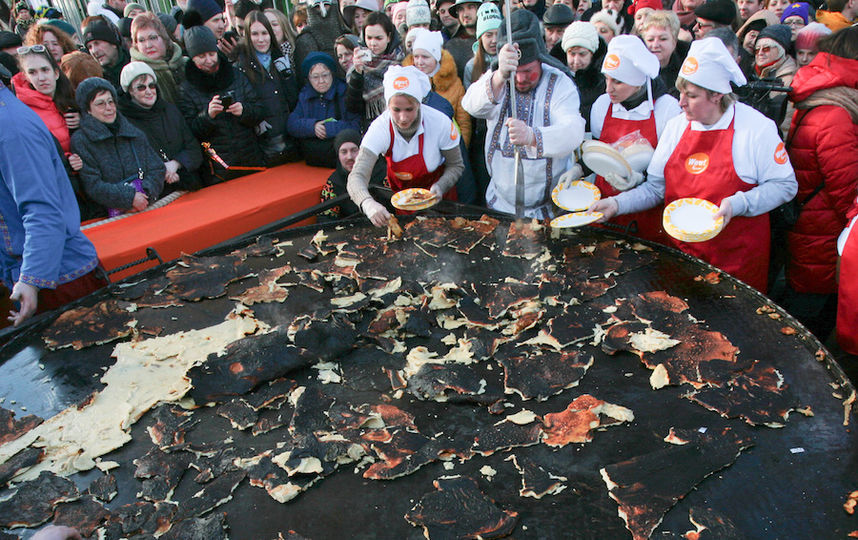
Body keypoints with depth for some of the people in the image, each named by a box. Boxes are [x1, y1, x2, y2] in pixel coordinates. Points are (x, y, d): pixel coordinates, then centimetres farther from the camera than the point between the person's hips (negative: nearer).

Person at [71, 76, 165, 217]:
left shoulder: (136, 134, 16)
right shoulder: (80, 140, 3)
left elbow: (157, 168, 11)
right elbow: (92, 185, -6)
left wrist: (145, 194, -7)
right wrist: (130, 198, -16)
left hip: (147, 207, 3)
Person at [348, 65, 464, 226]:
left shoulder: (440, 123, -30)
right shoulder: (380, 128, -31)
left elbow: (455, 165, -12)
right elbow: (357, 176, -40)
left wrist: (440, 187, -32)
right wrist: (368, 204, -61)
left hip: (436, 195, 0)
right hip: (400, 194, 1)